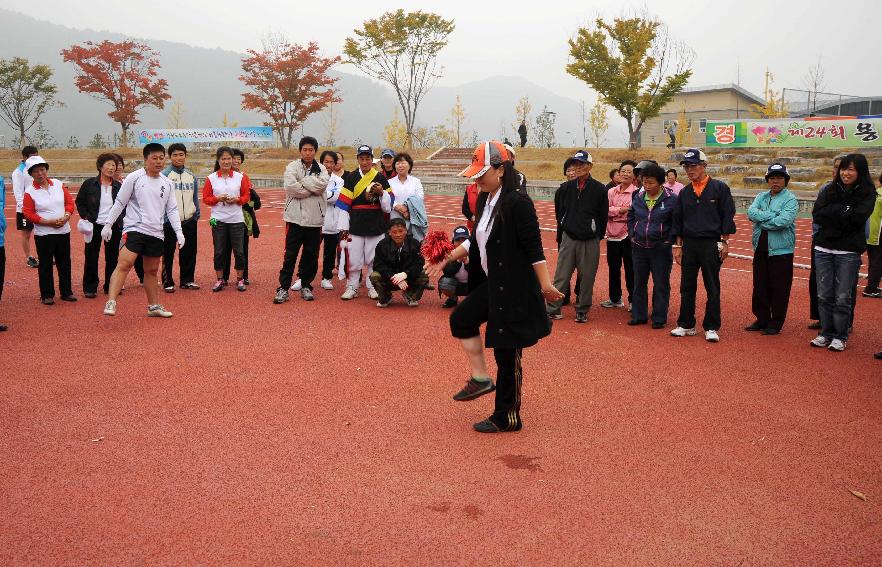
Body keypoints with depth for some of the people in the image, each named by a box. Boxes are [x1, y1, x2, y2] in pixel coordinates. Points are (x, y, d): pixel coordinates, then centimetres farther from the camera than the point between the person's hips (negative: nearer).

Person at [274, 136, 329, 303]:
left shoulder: (321, 169, 8)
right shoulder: (292, 167, 0)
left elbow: (322, 184, -13)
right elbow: (291, 187, -17)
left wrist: (302, 182, -13)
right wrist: (312, 190, -10)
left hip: (315, 219, 3)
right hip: (296, 217, -3)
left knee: (311, 255, 9)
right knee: (290, 255, -2)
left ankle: (306, 286, 22)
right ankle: (283, 288, 3)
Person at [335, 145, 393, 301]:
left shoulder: (381, 178, 5)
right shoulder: (351, 178, 3)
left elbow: (388, 205, 3)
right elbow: (343, 204, 1)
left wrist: (382, 192, -16)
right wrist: (343, 228, -4)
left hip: (376, 227, 0)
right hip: (355, 226, 0)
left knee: (374, 259, 5)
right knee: (354, 258, 1)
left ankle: (373, 287, 16)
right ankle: (352, 287, 13)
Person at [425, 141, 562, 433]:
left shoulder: (517, 202, -19)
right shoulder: (485, 200, 8)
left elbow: (534, 248, -21)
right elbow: (477, 241, 20)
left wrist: (545, 285, -23)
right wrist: (448, 258, 18)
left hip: (515, 289, -9)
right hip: (492, 284, 9)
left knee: (507, 353, 0)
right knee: (461, 318, 15)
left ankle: (506, 418, 15)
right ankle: (480, 378, 23)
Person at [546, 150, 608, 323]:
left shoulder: (599, 189, -2)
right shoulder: (566, 187, 6)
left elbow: (603, 216, 4)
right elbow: (559, 213, 11)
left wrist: (597, 235, 6)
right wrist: (561, 234, 9)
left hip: (590, 242, -2)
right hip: (568, 238, 2)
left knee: (587, 278, 5)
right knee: (561, 276, 2)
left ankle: (582, 310, 17)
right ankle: (552, 309, 7)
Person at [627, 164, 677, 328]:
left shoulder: (671, 199, -9)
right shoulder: (638, 197, 4)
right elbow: (630, 217, 18)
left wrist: (669, 240, -8)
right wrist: (632, 235, 8)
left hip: (661, 248, -4)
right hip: (639, 247, 5)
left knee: (661, 284, 4)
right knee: (639, 283, 11)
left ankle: (659, 318, 13)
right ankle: (639, 315, 22)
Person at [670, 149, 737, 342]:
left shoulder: (719, 188, -2)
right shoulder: (684, 193, 10)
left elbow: (728, 216, -3)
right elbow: (677, 221, 14)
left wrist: (725, 243, -6)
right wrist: (678, 246, 9)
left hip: (711, 244, -4)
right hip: (689, 244, 4)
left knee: (712, 288, 1)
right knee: (687, 287, 8)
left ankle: (711, 328, 8)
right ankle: (686, 325, 18)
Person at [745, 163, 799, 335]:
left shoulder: (791, 199, -6)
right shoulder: (761, 197, 11)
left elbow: (784, 221, -21)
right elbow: (751, 213, -6)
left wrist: (761, 219, -10)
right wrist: (772, 215, -16)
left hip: (781, 251, -6)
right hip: (760, 249, 6)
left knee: (779, 289, 1)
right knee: (760, 287, 12)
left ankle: (776, 323, 11)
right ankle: (762, 319, 24)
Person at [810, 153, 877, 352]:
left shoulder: (867, 193, -1)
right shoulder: (830, 190, 8)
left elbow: (857, 219, -15)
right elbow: (816, 215, -4)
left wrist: (832, 211, -9)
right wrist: (843, 212, -13)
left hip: (848, 252, -3)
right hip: (823, 249, 3)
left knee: (843, 298, 2)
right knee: (824, 295, 7)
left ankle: (840, 337, 14)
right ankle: (826, 333, 18)